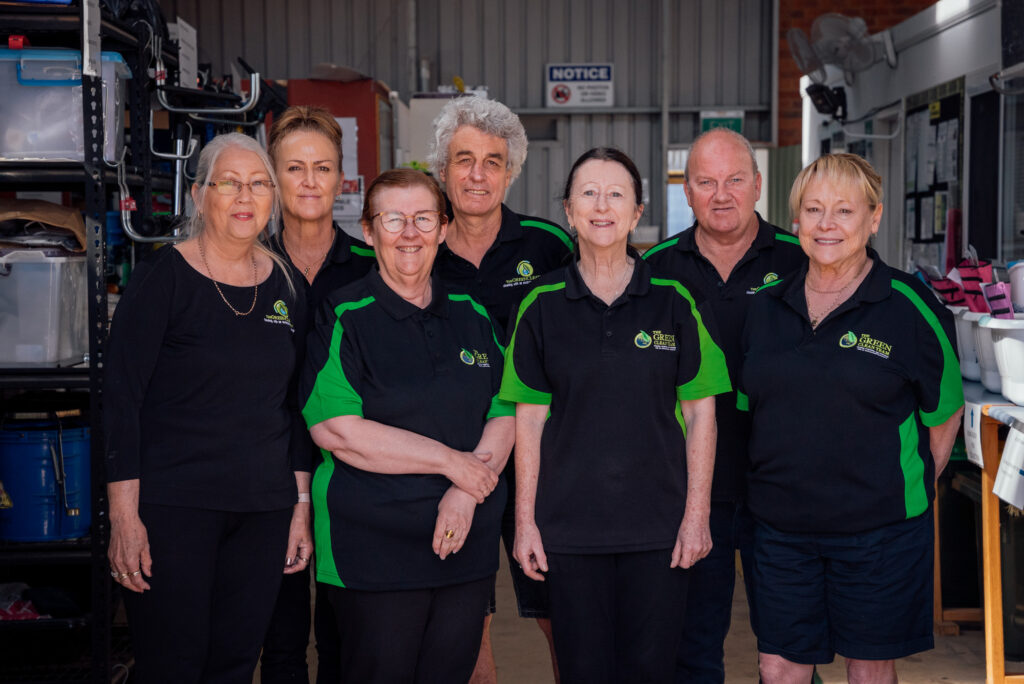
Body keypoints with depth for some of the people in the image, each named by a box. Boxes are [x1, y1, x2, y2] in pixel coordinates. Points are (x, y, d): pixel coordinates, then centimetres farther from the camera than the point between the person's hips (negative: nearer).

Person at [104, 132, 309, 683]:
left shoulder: (284, 285, 9)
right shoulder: (164, 277, -5)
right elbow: (121, 396, -9)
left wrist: (302, 505, 12)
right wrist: (124, 516, -14)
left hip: (262, 512, 5)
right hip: (172, 508, -4)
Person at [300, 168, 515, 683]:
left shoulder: (472, 317, 10)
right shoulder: (345, 318, -6)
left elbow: (504, 414, 10)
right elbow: (334, 429, -16)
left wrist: (467, 492, -9)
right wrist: (450, 460, -14)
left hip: (467, 541, 5)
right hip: (371, 549, -5)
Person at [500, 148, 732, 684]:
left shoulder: (673, 301, 0)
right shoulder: (542, 305, 2)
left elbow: (700, 413, 2)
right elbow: (529, 418, 2)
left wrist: (697, 514, -3)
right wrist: (525, 518, -1)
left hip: (658, 526, 0)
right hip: (569, 526, 0)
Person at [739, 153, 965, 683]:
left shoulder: (909, 307, -7)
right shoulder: (766, 307, 5)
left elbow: (944, 413, 2)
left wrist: (910, 491, 3)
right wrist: (780, 483, 10)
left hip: (879, 529, -3)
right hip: (780, 526, 3)